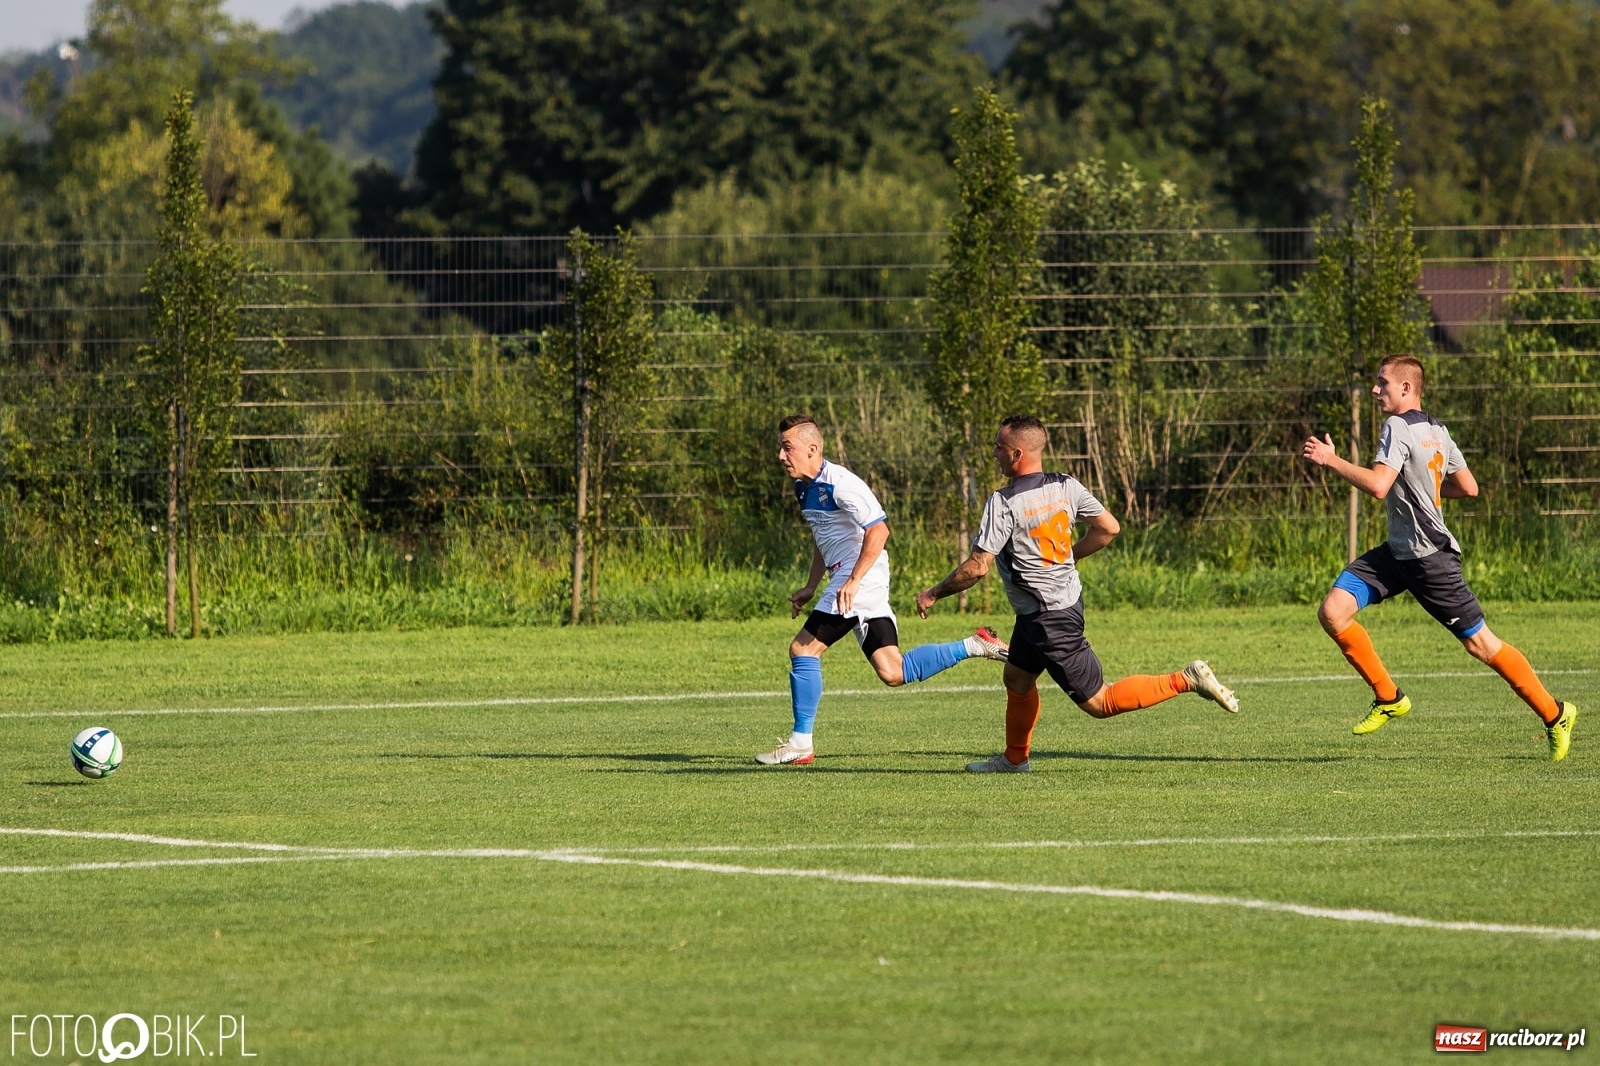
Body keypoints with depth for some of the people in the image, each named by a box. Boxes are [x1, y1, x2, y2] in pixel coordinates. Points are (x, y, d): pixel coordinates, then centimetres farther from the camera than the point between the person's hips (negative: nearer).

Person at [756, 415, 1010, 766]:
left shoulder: (839, 484, -16)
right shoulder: (805, 487, 15)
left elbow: (878, 530, -23)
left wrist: (852, 581, -27)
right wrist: (811, 587, 25)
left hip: (858, 582, -10)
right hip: (847, 579, 10)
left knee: (803, 648, -10)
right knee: (892, 673, 5)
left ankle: (800, 743, -4)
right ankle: (976, 646, 13)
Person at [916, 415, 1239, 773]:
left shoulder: (1003, 504, -21)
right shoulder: (1065, 486, -1)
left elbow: (977, 567, -22)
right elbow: (1109, 528, 4)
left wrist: (933, 594, -7)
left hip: (1048, 620, -9)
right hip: (1068, 597, 9)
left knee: (1097, 702, -2)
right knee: (1017, 678, 25)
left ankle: (1186, 680, -8)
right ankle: (1014, 758, 38)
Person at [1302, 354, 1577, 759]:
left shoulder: (1398, 427, -17)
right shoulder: (1436, 430, 10)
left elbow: (1377, 485, -30)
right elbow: (1469, 488, 15)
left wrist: (1331, 460, -20)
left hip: (1430, 558, -9)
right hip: (1399, 553, 9)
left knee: (1479, 643, 0)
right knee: (1332, 611, -4)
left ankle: (1555, 715, 13)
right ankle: (1388, 697, 5)